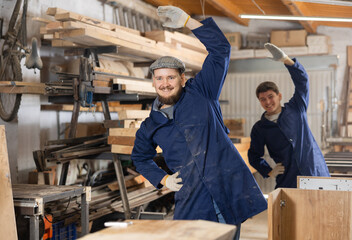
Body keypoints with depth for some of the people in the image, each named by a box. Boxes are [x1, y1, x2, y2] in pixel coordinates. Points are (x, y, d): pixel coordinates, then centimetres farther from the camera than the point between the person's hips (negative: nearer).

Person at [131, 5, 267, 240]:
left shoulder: (201, 92, 4)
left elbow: (221, 49, -1)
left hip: (231, 191, -2)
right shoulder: (150, 127, 12)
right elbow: (141, 158, 29)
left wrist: (187, 21, -6)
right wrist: (162, 179, 13)